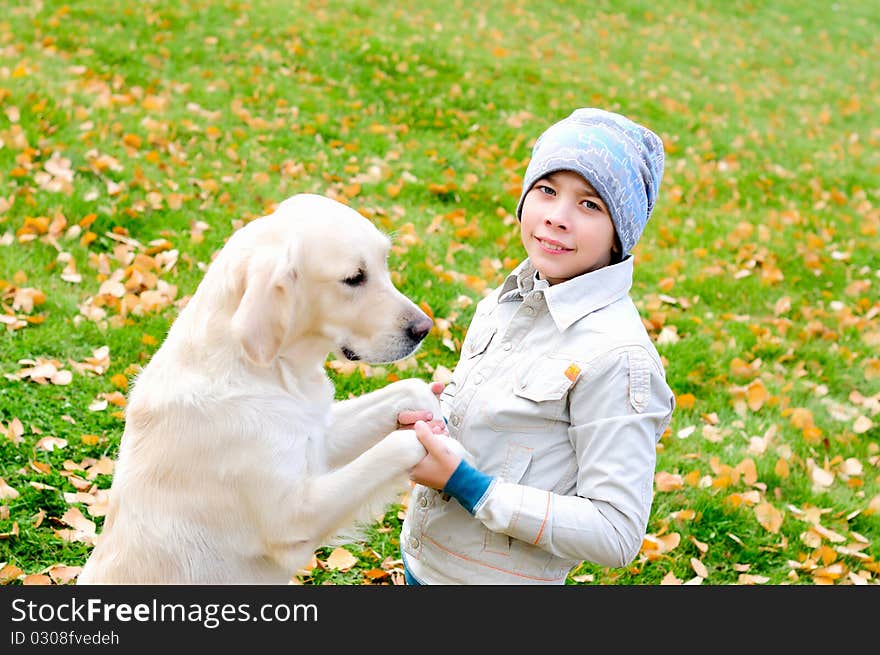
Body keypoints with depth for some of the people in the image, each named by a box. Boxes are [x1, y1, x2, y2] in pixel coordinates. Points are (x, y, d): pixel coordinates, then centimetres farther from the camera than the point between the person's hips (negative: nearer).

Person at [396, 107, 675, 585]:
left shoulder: (615, 355, -23)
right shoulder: (512, 297, -1)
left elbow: (617, 535, -24)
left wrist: (463, 482, -25)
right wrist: (430, 420, -6)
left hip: (498, 575, -6)